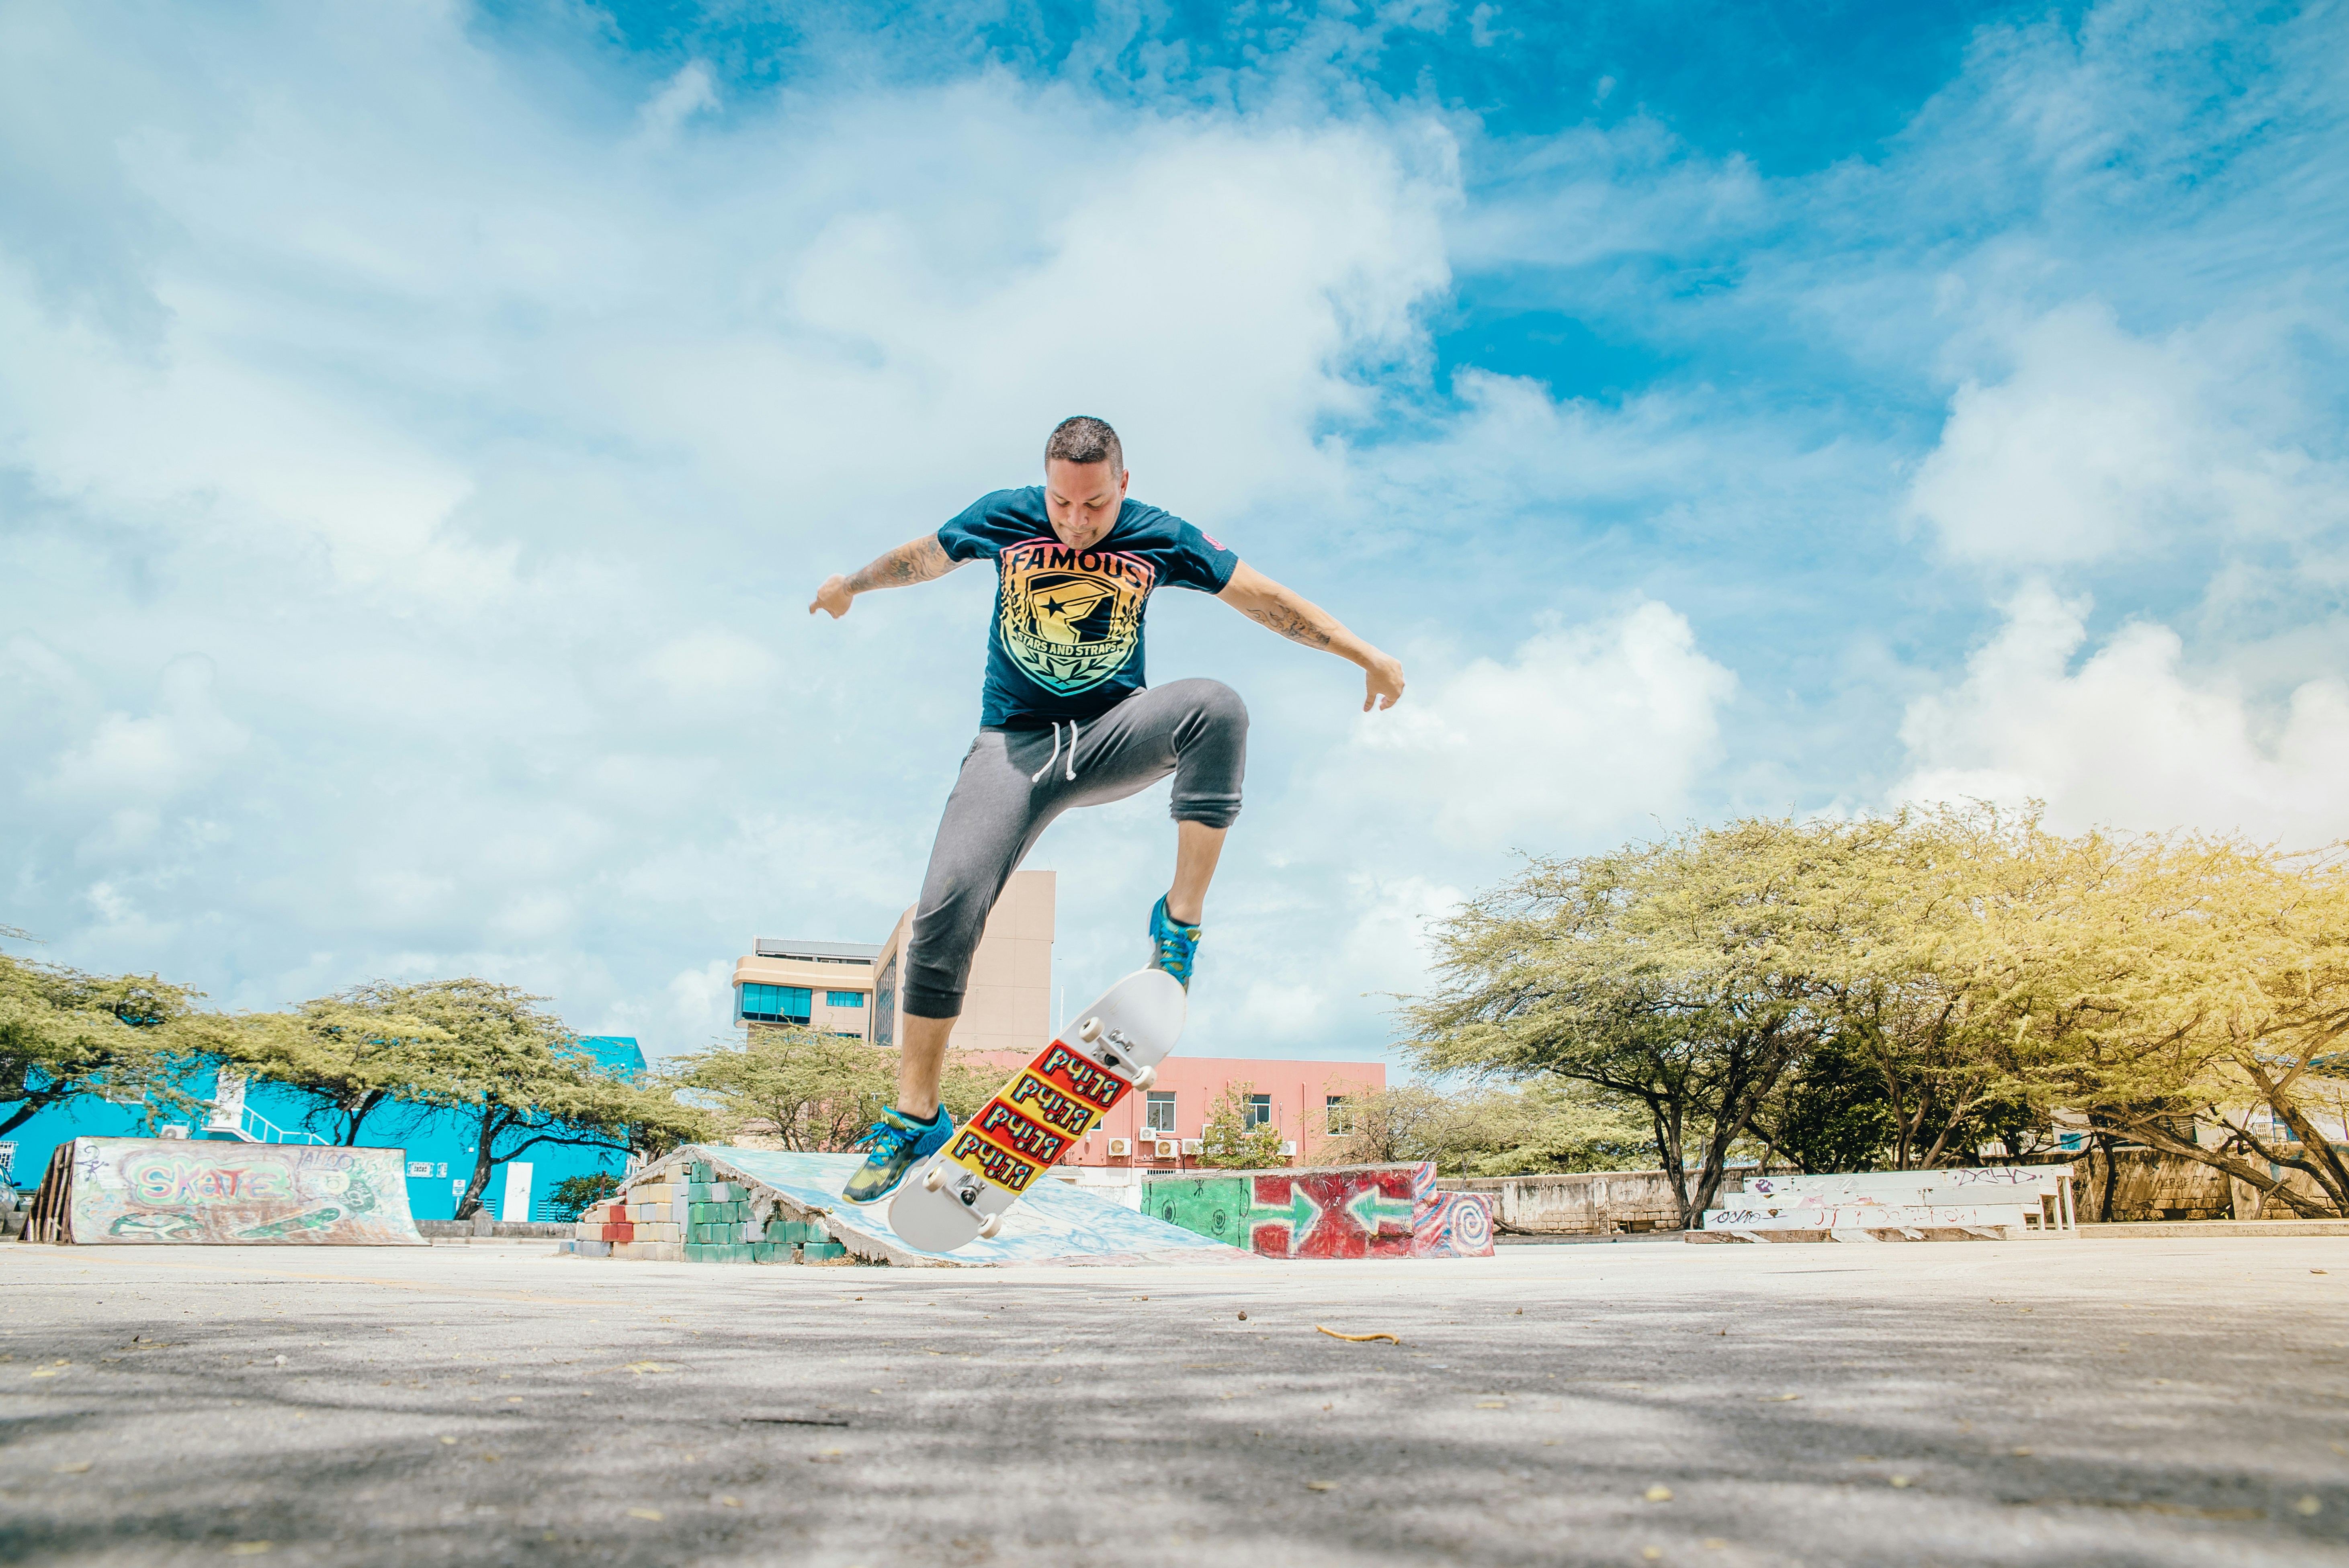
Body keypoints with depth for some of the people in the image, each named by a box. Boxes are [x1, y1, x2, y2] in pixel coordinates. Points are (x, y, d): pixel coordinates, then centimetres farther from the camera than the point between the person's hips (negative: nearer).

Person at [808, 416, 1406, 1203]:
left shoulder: (1161, 539, -4)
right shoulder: (1003, 517, -2)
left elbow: (1264, 597, 2)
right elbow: (923, 557, 17)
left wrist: (1364, 653, 0)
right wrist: (850, 585, 34)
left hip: (1112, 737, 0)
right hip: (1014, 745, 0)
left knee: (1217, 706, -32)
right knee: (946, 908, -18)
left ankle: (1181, 919, -21)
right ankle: (916, 1114, -2)